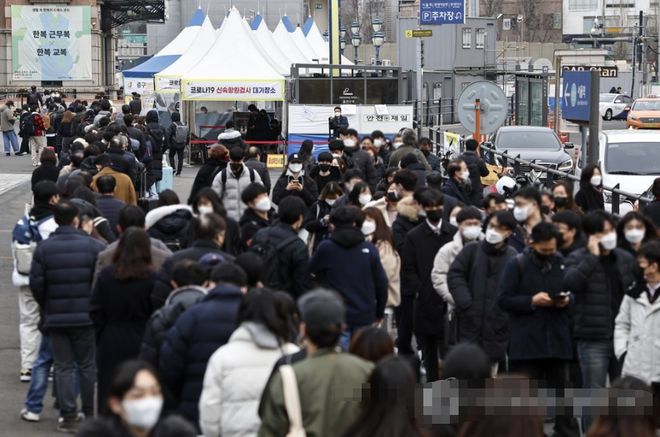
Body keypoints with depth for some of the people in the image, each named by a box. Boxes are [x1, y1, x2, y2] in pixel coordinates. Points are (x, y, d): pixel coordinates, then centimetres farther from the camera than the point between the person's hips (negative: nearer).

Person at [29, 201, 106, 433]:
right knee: (88, 365, 11)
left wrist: (46, 307, 13)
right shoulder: (93, 246, -7)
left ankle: (68, 416, 3)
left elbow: (36, 283, -4)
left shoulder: (43, 248, -4)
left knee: (63, 367, 6)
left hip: (56, 317, 1)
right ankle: (90, 413, 17)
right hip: (86, 316, -1)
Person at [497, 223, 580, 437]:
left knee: (562, 390, 8)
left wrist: (567, 299, -4)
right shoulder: (516, 264, -3)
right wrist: (532, 301, -17)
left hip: (557, 339, 3)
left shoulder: (561, 262, 7)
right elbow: (503, 299, -7)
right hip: (526, 342, -3)